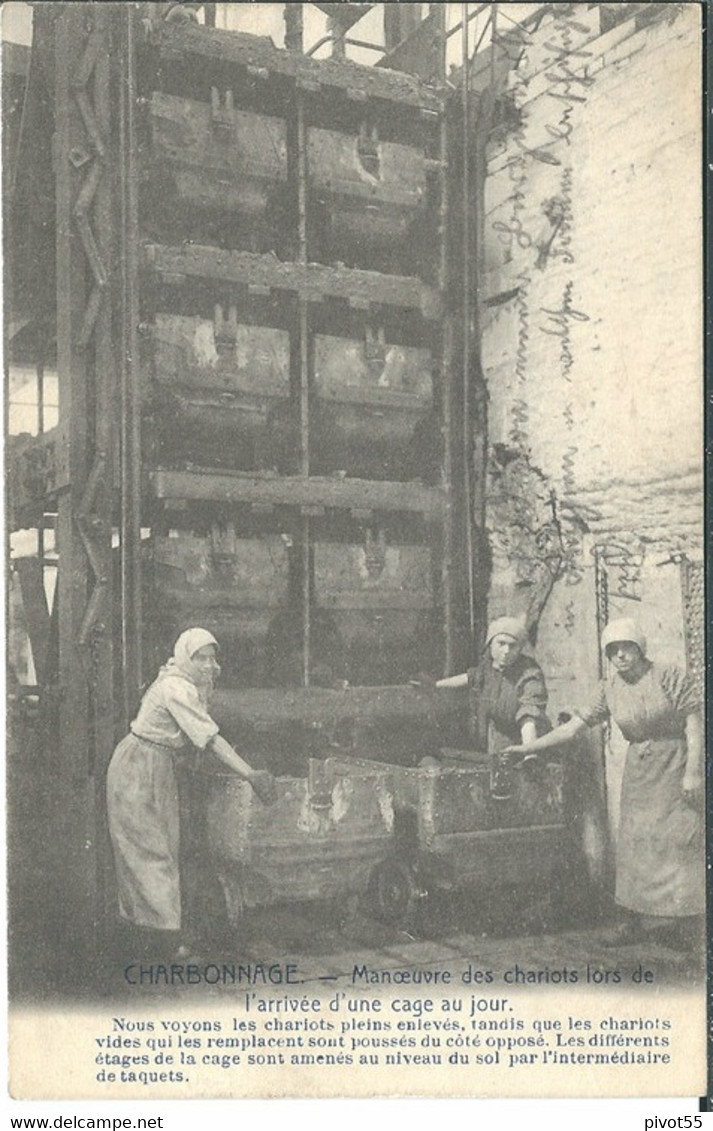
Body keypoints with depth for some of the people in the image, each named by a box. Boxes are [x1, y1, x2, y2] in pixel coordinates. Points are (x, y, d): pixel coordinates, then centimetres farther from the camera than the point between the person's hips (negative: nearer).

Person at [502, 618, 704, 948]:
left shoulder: (670, 678, -7)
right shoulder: (609, 690, 5)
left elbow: (694, 724, -8)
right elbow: (574, 726, 5)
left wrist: (693, 771, -16)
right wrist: (529, 747, 1)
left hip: (676, 767, -5)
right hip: (639, 771, 5)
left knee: (680, 840, -5)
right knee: (633, 842, 4)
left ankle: (684, 925, 4)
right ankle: (633, 921, 11)